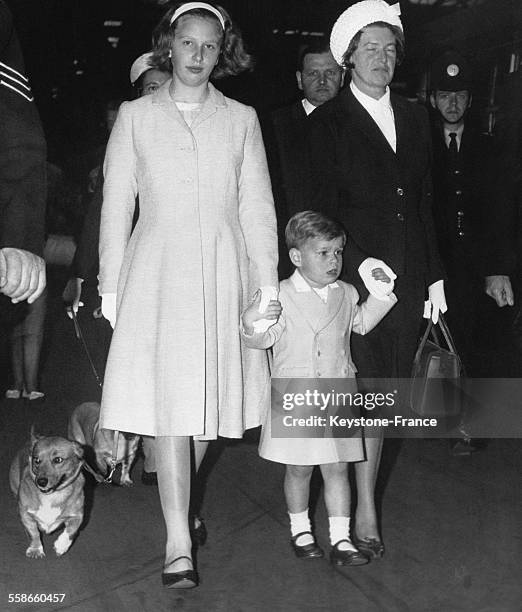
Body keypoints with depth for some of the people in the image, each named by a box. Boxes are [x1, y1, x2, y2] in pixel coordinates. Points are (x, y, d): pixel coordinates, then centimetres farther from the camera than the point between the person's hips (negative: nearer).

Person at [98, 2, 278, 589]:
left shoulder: (241, 119, 11)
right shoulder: (135, 116, 8)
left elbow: (257, 206, 8)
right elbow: (116, 205, 7)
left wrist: (267, 284, 1)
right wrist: (109, 287, 3)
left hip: (223, 276, 2)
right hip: (157, 273, -1)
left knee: (210, 404, 5)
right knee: (167, 405, -9)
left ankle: (178, 499, 30)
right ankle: (179, 542, -4)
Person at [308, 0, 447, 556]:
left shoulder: (414, 117, 14)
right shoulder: (327, 121, 0)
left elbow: (424, 200, 14)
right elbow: (326, 206, -4)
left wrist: (434, 275, 10)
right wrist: (359, 265, -12)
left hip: (407, 276, 5)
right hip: (354, 274, -4)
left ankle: (362, 494, 20)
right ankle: (364, 510, 9)